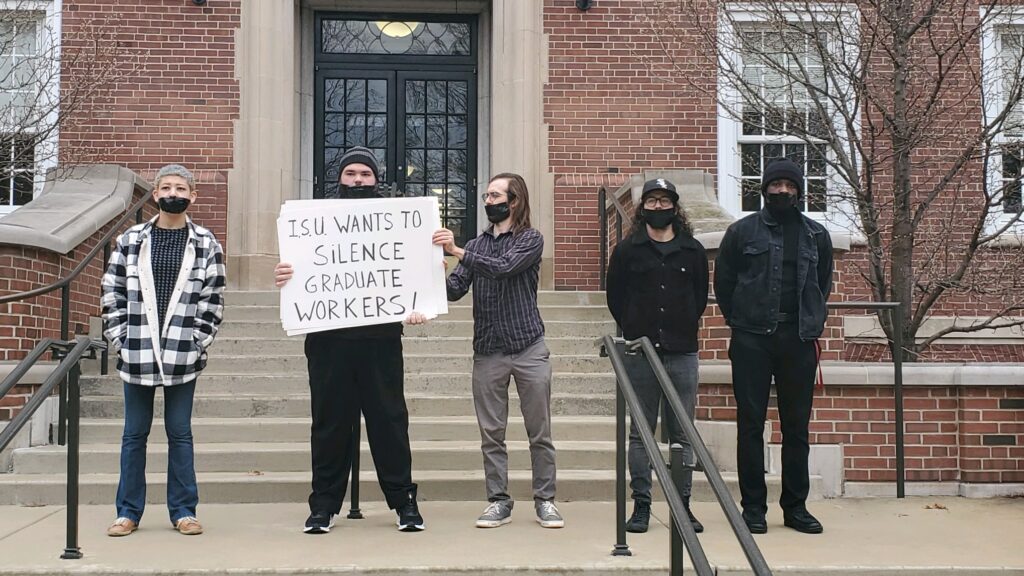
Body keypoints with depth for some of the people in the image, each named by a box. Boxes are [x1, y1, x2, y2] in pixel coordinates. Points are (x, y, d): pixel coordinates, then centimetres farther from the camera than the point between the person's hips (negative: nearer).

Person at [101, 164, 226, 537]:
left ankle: (183, 510, 16)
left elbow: (213, 300, 1)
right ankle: (128, 511, 19)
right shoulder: (130, 241, 5)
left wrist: (198, 341, -5)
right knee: (134, 433, 9)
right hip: (136, 353, 1)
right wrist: (120, 338, -1)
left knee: (180, 433, 7)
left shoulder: (206, 244, 3)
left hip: (183, 356, -1)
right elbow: (112, 293, 6)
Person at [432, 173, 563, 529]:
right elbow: (455, 290, 5)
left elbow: (505, 267, -18)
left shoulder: (530, 239, 1)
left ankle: (545, 499, 12)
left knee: (539, 432, 3)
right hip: (488, 352, 4)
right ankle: (499, 501, 12)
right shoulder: (476, 244, 15)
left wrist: (457, 251, -22)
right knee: (491, 434, 5)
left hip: (528, 348, -4)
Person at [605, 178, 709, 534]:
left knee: (683, 434, 5)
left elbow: (701, 297, 17)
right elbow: (615, 297, 10)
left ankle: (683, 505, 14)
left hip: (682, 353, 1)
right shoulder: (627, 250, 6)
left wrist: (683, 329, 10)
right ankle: (641, 505, 10)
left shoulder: (693, 250, 9)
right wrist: (635, 331, 7)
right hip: (640, 354, -1)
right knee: (640, 433, 3)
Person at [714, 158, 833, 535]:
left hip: (799, 341, 2)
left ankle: (796, 507, 17)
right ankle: (753, 507, 9)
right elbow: (723, 282, 8)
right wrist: (740, 321, 7)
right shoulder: (742, 231, 3)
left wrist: (810, 323, 12)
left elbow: (822, 285, 20)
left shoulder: (816, 235, 10)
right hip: (751, 341, -2)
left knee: (797, 426, 7)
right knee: (750, 424, 1)